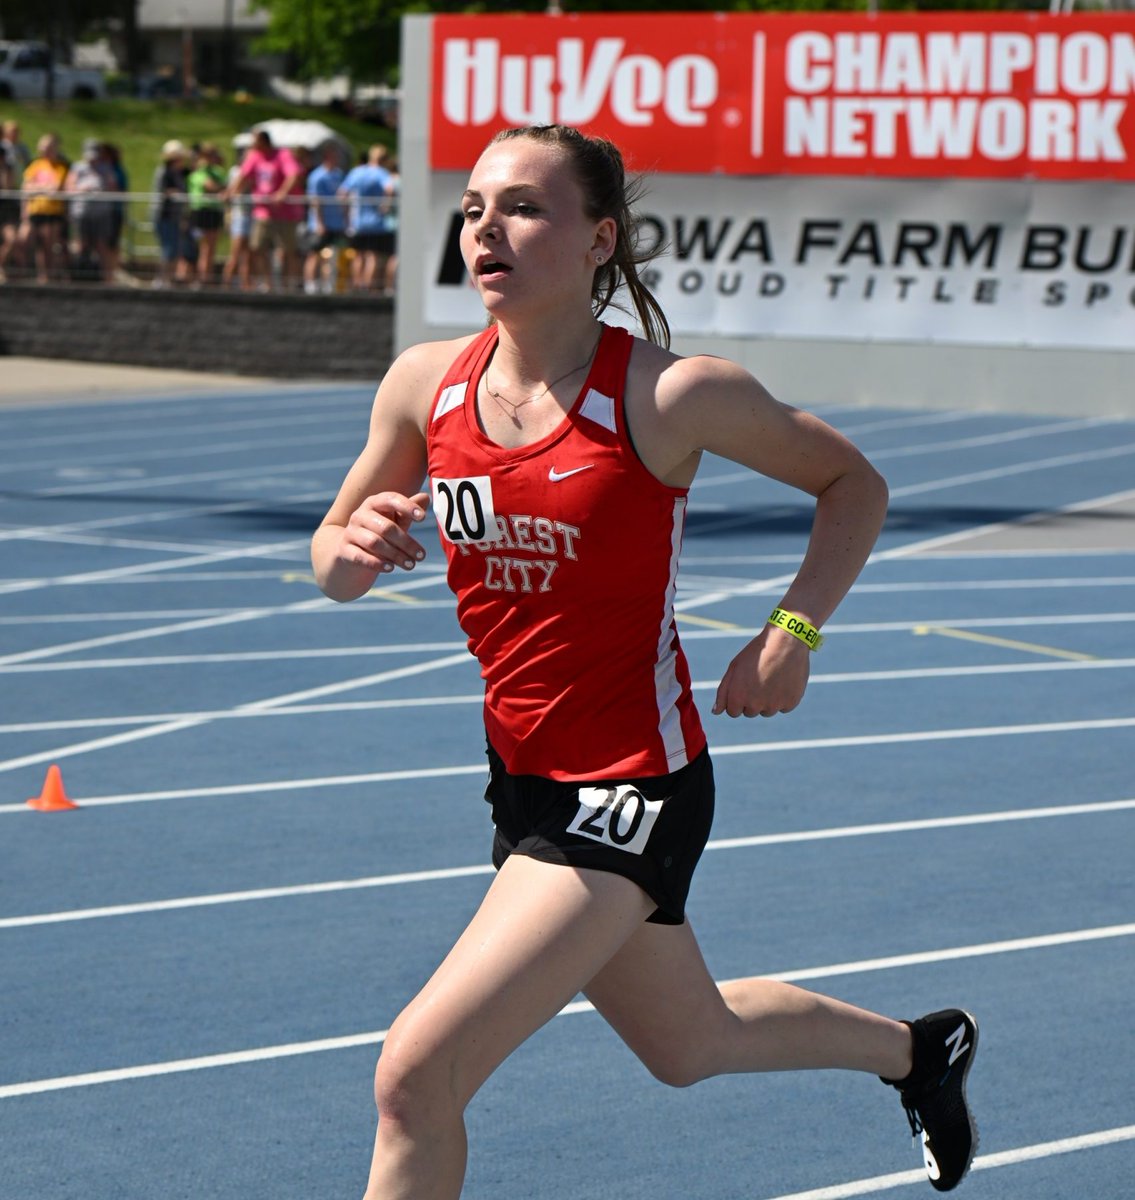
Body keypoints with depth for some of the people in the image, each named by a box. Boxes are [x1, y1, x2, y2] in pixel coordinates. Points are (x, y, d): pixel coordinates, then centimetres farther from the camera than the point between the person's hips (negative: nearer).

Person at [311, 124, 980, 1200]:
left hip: (631, 787, -7)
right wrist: (351, 551, -16)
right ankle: (916, 1048, 54)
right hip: (522, 775, 7)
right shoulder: (426, 383, -4)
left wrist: (794, 632, -14)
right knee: (688, 1044, 27)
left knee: (417, 1071, -17)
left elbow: (852, 482, -1)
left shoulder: (670, 395, -16)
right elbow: (334, 562, 8)